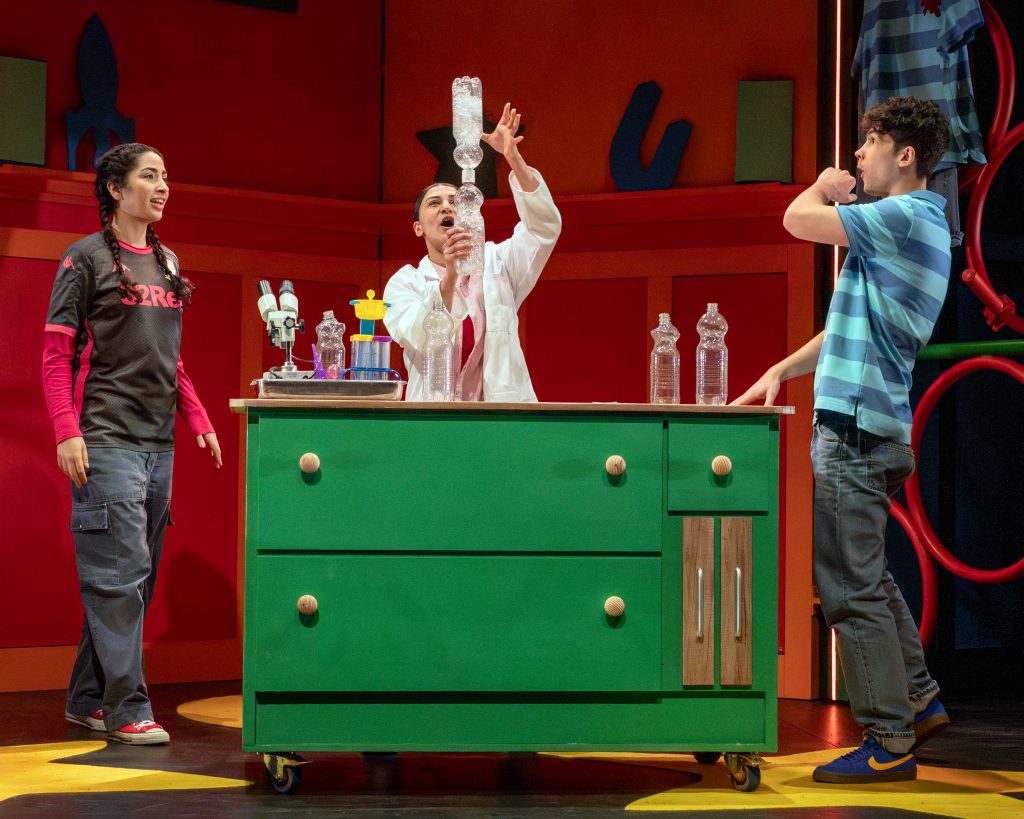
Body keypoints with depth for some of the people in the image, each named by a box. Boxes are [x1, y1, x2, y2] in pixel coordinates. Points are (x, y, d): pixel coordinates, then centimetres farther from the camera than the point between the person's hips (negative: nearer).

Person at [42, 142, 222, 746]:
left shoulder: (166, 262, 16)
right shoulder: (86, 259, -3)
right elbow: (57, 354, -7)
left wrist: (199, 420, 13)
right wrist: (67, 432, -16)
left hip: (158, 441, 7)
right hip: (107, 440, -7)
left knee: (139, 577, 8)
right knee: (120, 572, -9)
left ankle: (88, 699, 17)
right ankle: (127, 708, -5)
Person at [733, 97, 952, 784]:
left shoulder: (904, 217, -15)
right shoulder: (919, 225, 18)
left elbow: (799, 219, -17)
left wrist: (824, 187, 4)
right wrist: (783, 371, 18)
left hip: (854, 429, -10)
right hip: (875, 427, 10)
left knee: (853, 588, -6)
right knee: (870, 578, 20)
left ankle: (890, 743, -2)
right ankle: (919, 701, 26)